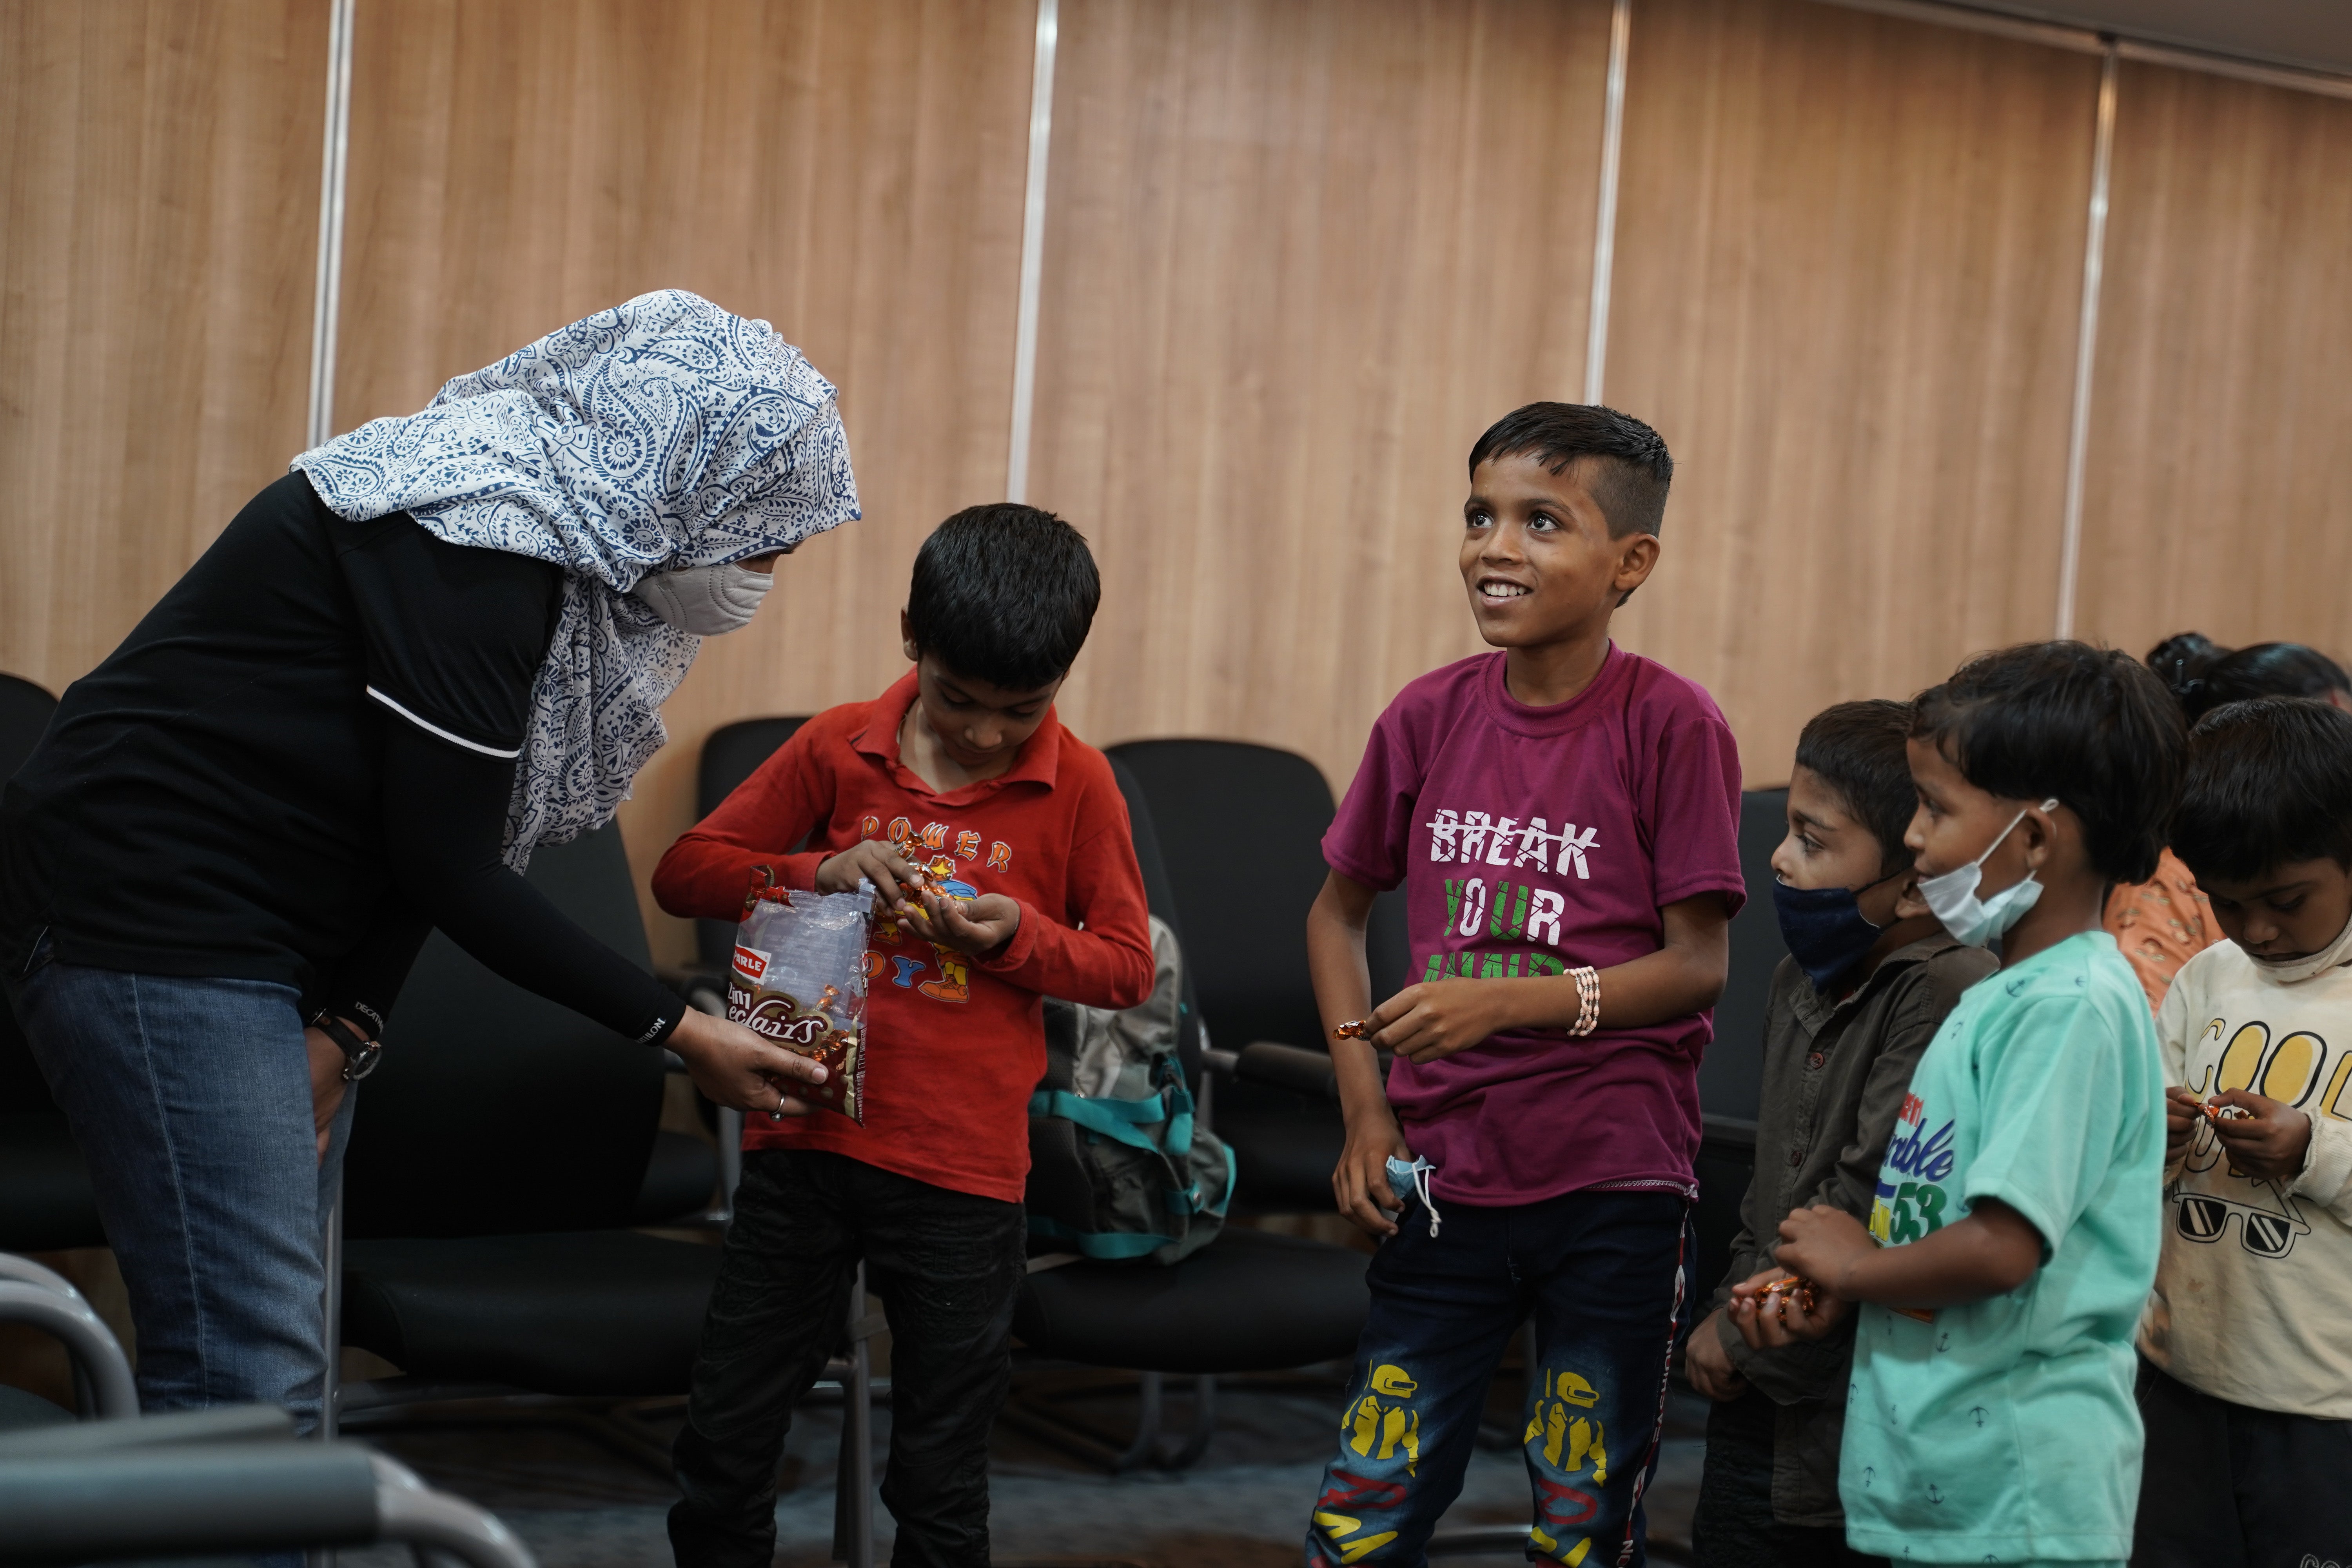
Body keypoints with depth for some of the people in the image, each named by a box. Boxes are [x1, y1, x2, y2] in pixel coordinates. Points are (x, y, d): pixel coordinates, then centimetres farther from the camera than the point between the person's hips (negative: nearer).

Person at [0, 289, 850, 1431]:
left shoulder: (554, 528, 9)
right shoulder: (472, 544, -21)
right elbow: (449, 867, -20)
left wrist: (346, 1025, -4)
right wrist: (677, 1032, -14)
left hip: (264, 940, 10)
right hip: (154, 916, -10)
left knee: (261, 1356, 10)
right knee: (251, 1386, -14)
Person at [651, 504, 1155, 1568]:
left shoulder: (1077, 785, -3)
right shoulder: (838, 748, 1)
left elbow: (1129, 968, 2)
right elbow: (683, 871, 3)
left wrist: (1017, 936, -16)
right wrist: (818, 872, -14)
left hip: (963, 1172, -2)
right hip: (803, 1144, 2)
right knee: (723, 1445, 10)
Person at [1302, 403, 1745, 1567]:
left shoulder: (1670, 725, -9)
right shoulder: (1430, 715, 3)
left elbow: (1698, 964, -8)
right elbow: (1337, 913, 15)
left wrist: (1511, 1000, -21)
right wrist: (1364, 1106, 5)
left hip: (1614, 1188, -3)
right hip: (1446, 1177, 3)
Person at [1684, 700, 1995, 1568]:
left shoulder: (1949, 994, -19)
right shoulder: (1804, 981, 10)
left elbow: (1869, 1202, -22)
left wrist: (1743, 1333, -12)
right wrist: (1732, 1308, 8)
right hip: (1759, 1400, 8)